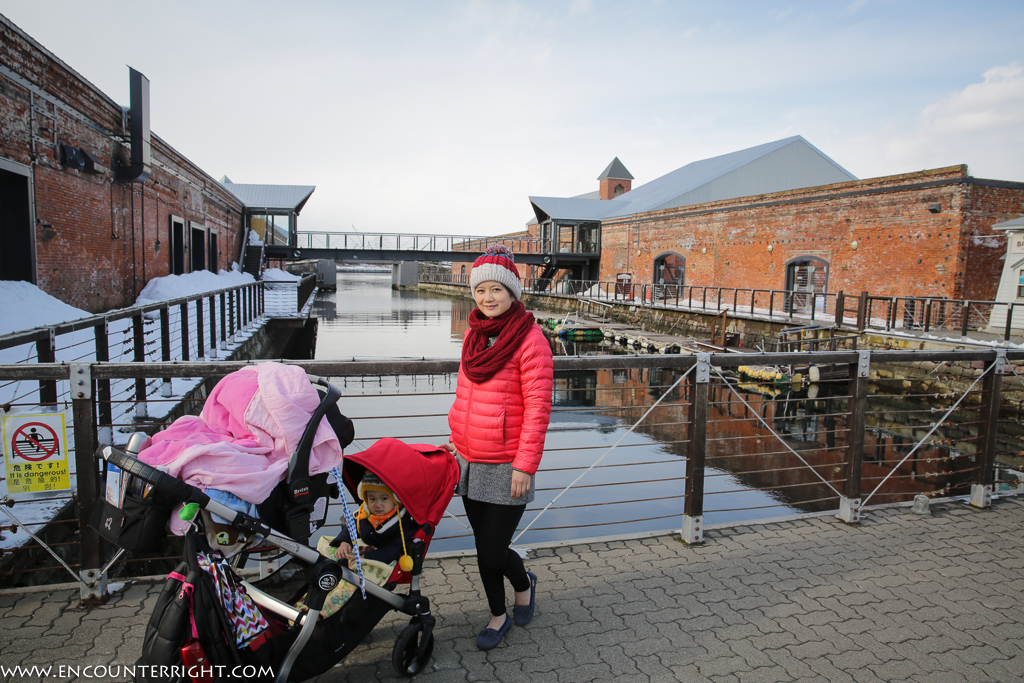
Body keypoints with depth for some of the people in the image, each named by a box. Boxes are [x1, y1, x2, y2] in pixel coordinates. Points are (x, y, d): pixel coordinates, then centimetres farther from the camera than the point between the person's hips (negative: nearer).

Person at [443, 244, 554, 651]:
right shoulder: (474, 334, 8)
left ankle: (524, 583, 32)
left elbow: (537, 407, -15)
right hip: (469, 460, 6)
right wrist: (457, 437, 16)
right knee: (485, 547, 15)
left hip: (506, 467, -6)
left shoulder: (530, 338, -13)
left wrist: (525, 465, -16)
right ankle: (498, 617, 36)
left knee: (492, 553, -2)